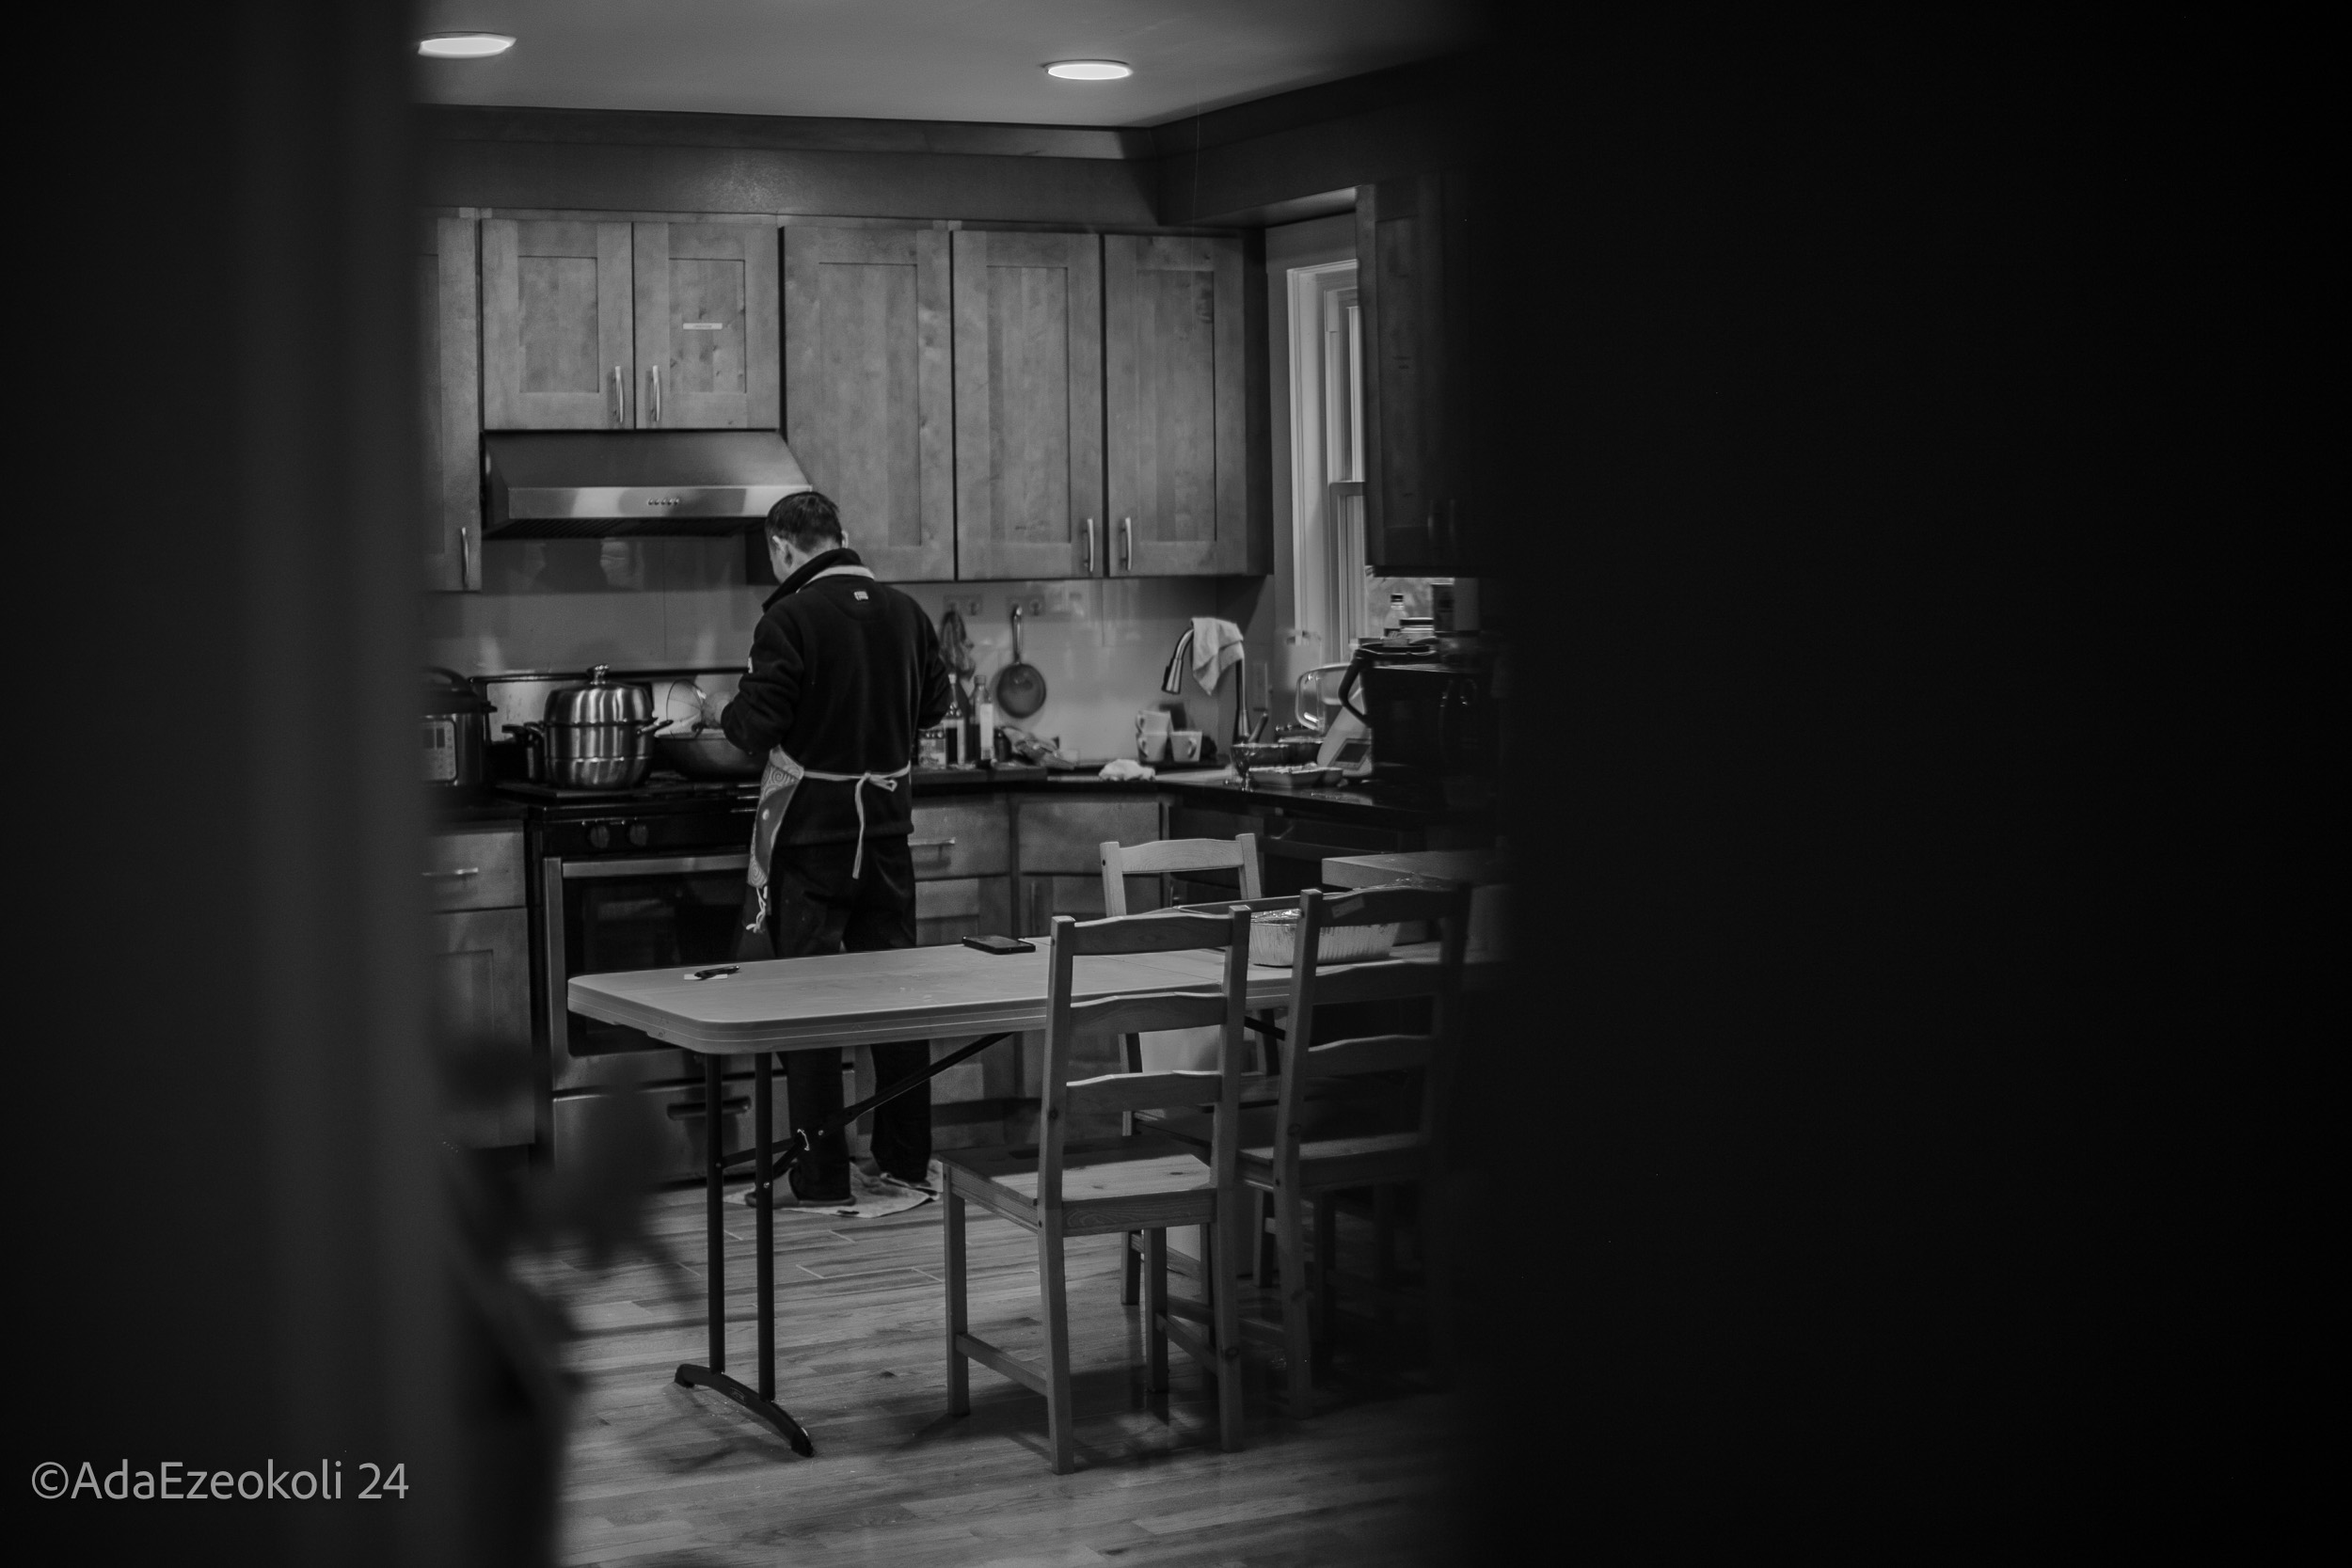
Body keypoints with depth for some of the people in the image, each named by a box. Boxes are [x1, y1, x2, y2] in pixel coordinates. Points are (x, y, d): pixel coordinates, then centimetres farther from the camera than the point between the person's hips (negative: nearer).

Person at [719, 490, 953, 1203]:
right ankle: (907, 1162, 21)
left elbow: (757, 723, -17)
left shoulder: (788, 619, -15)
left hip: (809, 826, -5)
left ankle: (821, 1178, 4)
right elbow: (933, 704, 12)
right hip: (886, 822, 5)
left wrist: (729, 713, 4)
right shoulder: (904, 612, 3)